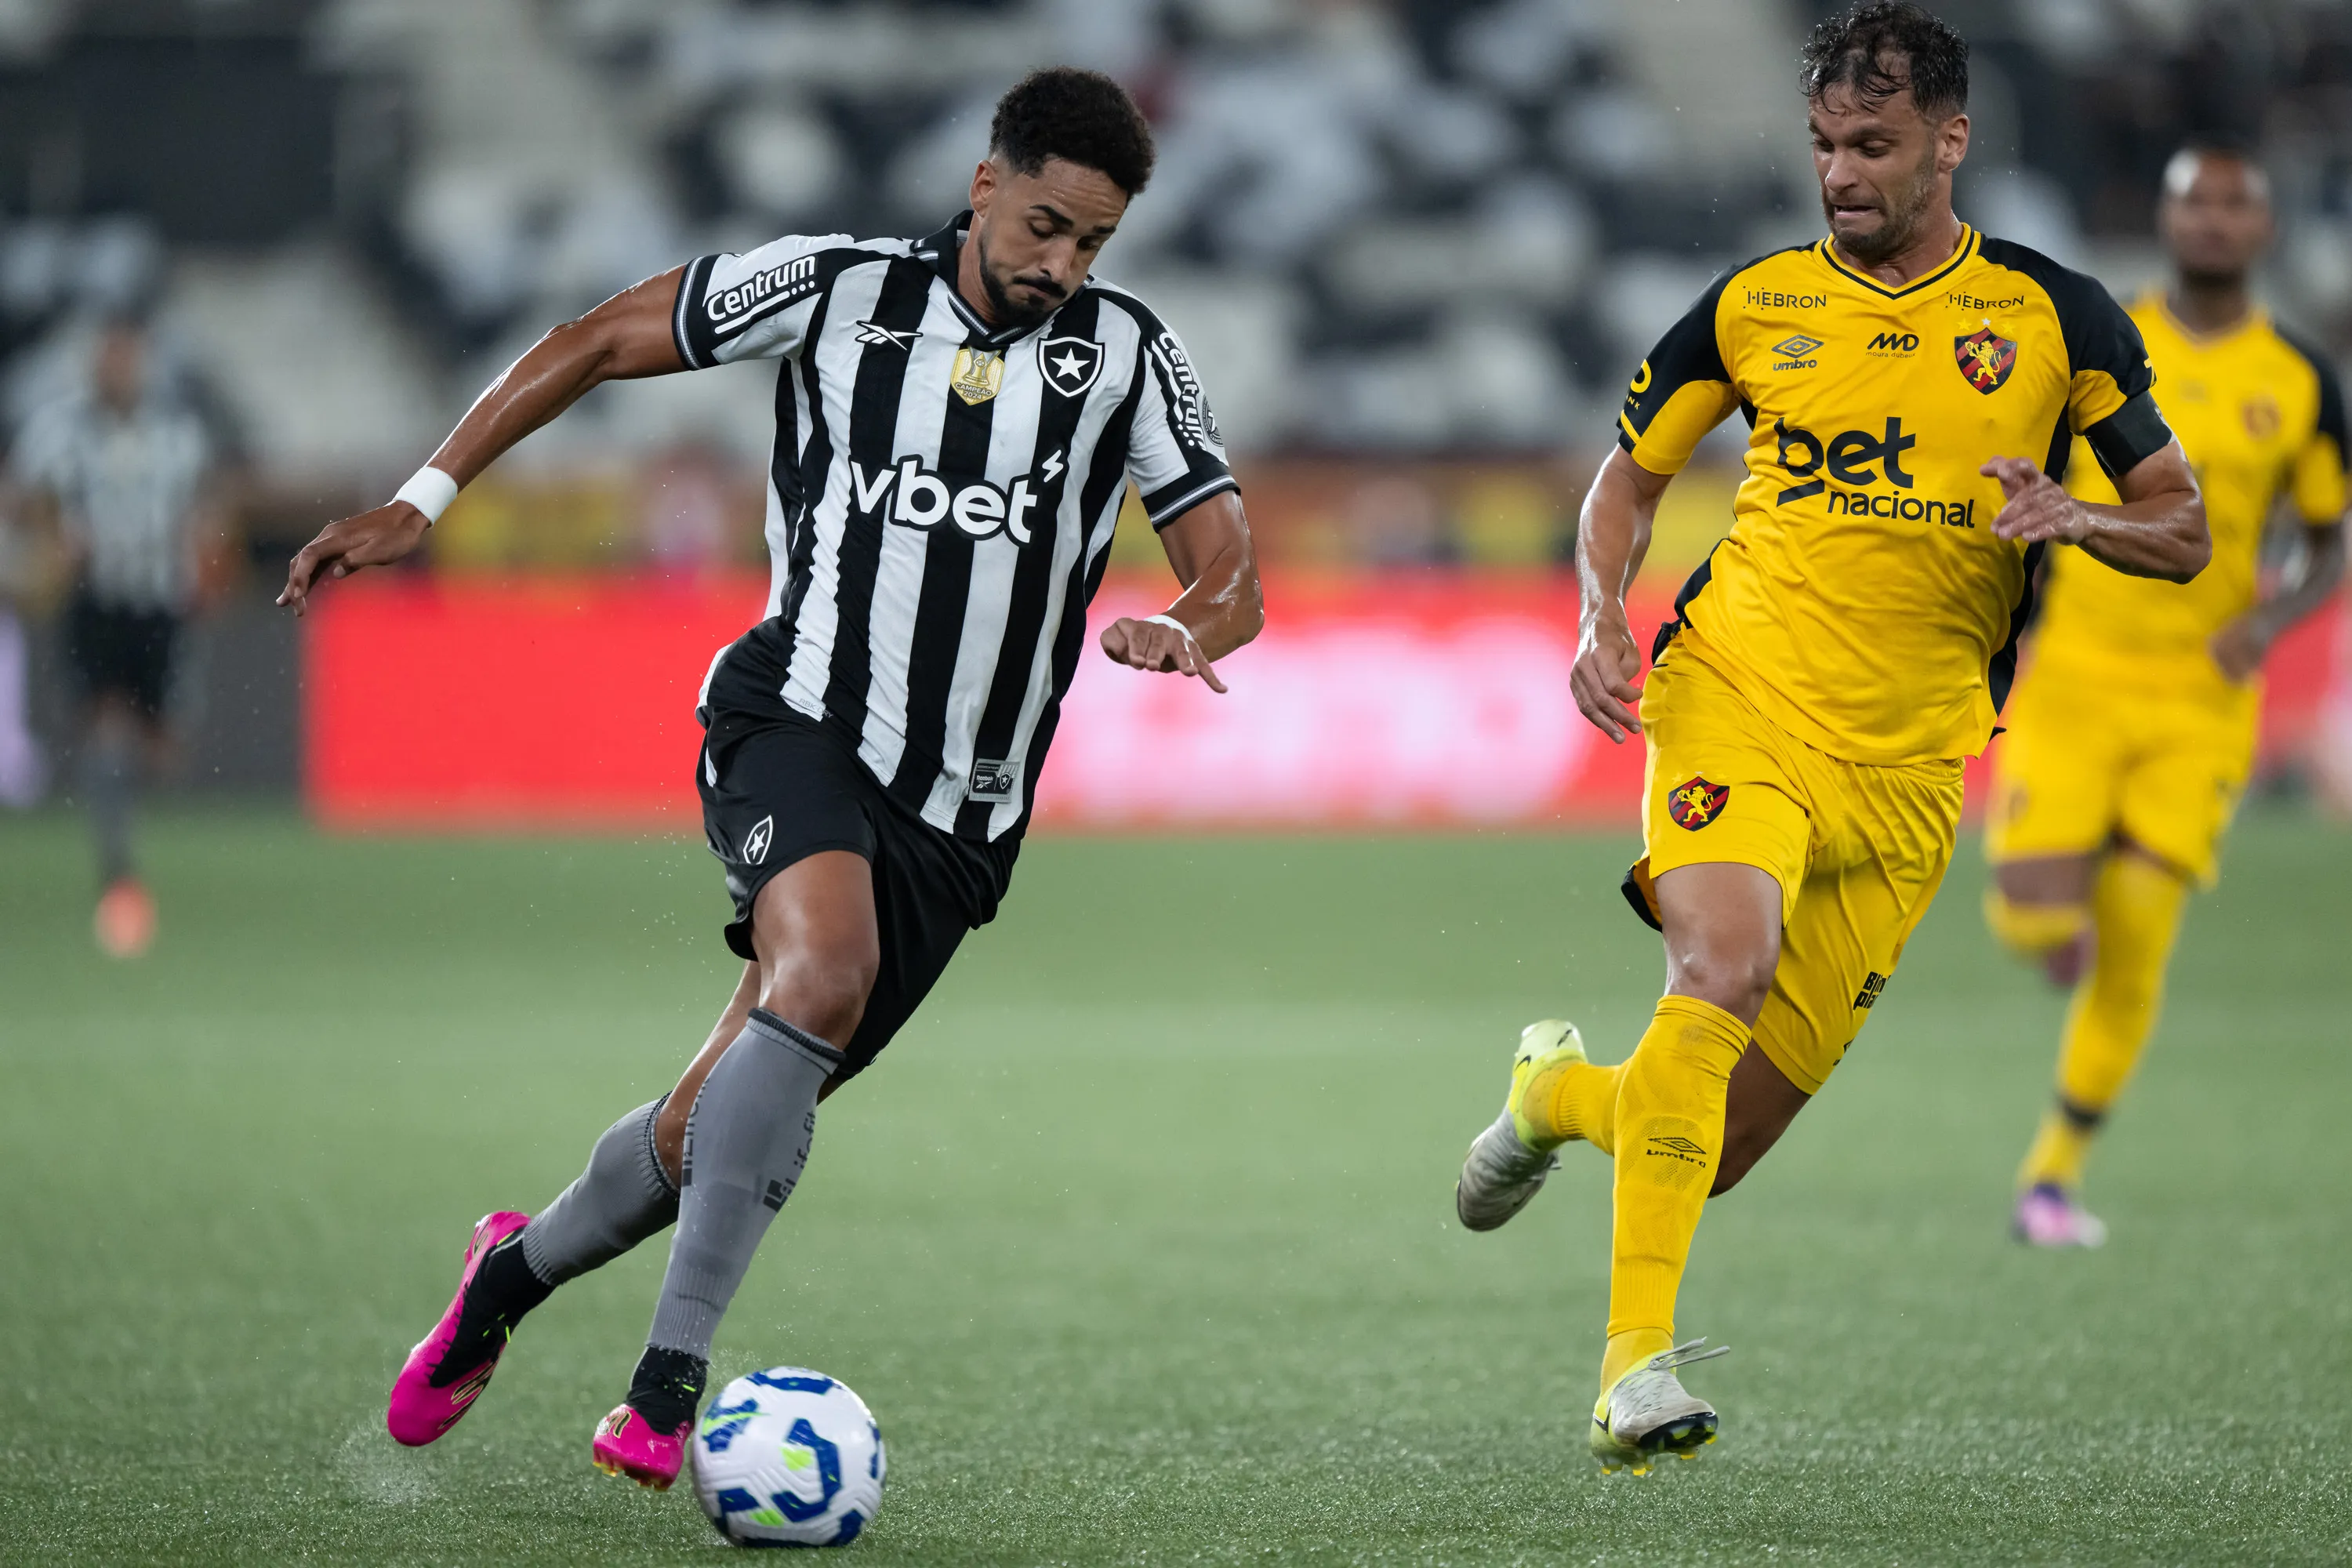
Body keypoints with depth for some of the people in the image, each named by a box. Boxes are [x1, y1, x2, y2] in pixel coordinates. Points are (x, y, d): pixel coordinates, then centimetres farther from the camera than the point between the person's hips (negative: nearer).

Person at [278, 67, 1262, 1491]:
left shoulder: (1127, 353, 3)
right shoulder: (838, 287, 0)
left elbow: (1233, 582, 2)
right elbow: (601, 342, 10)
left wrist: (1185, 632, -22)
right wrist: (423, 501, 5)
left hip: (958, 815, 3)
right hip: (799, 721, -3)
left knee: (726, 1127, 3)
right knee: (824, 972, -34)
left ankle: (521, 1265, 35)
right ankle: (672, 1375, -30)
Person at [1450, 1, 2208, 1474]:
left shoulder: (2057, 315, 4)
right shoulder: (1756, 304, 6)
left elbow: (2183, 529, 7)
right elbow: (1630, 475, 19)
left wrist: (2070, 516, -15)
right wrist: (1603, 614, -1)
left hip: (1907, 767, 1)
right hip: (1739, 691, -1)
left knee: (1718, 1154, 3)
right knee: (1724, 965, -32)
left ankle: (1563, 1090, 39)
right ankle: (1640, 1355, -31)